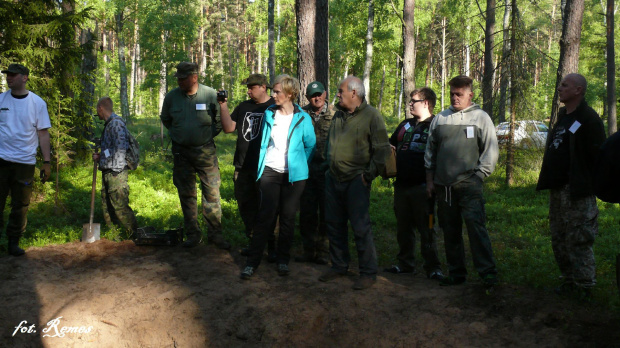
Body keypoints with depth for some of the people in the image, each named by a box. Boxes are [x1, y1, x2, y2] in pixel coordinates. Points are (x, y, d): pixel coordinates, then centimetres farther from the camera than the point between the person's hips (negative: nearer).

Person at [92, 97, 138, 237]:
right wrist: (100, 157, 14)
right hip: (107, 173, 10)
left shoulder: (116, 123, -11)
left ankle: (134, 234, -7)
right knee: (107, 206, 13)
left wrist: (115, 171, -16)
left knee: (120, 205, -12)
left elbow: (120, 148, -19)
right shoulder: (108, 124, 20)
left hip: (116, 172, -10)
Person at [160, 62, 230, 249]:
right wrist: (177, 134, 12)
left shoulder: (211, 95, -9)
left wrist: (209, 135, 2)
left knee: (212, 192, -2)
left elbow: (220, 120, 3)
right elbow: (165, 119, 17)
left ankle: (215, 233, 10)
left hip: (206, 151, -2)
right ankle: (192, 234, 20)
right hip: (181, 152, 3)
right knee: (186, 195, 9)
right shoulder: (172, 96, -1)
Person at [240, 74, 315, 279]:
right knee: (265, 216, -4)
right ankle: (252, 261, 1)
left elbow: (310, 145, 7)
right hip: (270, 171, 1)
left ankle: (283, 259, 20)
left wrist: (299, 166, 10)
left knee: (288, 218, 6)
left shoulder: (302, 119, -3)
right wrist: (260, 166, 14)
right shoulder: (269, 114, 6)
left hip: (293, 175, -1)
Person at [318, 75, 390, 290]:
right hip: (333, 179, 7)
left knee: (360, 227, -5)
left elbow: (382, 149, -10)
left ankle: (368, 273, 5)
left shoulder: (371, 115, -8)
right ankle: (339, 266, 28)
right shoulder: (339, 115, 13)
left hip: (356, 181, -7)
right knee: (334, 224, 13)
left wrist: (369, 174, -12)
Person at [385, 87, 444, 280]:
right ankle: (405, 263, 24)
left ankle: (433, 267, 6)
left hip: (422, 186, -6)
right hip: (401, 185, 6)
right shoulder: (405, 125, 16)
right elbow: (390, 147, 24)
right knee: (403, 227, 12)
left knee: (426, 228, -1)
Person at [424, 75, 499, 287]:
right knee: (450, 232, 8)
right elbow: (430, 151, 19)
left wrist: (479, 176, -5)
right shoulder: (440, 119, 14)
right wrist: (430, 180, 15)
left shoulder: (481, 118, 5)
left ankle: (488, 273, -9)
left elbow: (491, 151, 3)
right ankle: (456, 273, 18)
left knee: (476, 227, -14)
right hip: (443, 186, 4)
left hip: (469, 185, -4)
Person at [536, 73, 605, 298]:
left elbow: (597, 155, -15)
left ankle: (583, 286, 6)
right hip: (558, 190, 9)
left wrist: (593, 185, -17)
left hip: (577, 193, -9)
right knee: (559, 239, 14)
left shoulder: (589, 119, -11)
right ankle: (569, 280, 24)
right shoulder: (562, 117, 17)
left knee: (578, 240, -4)